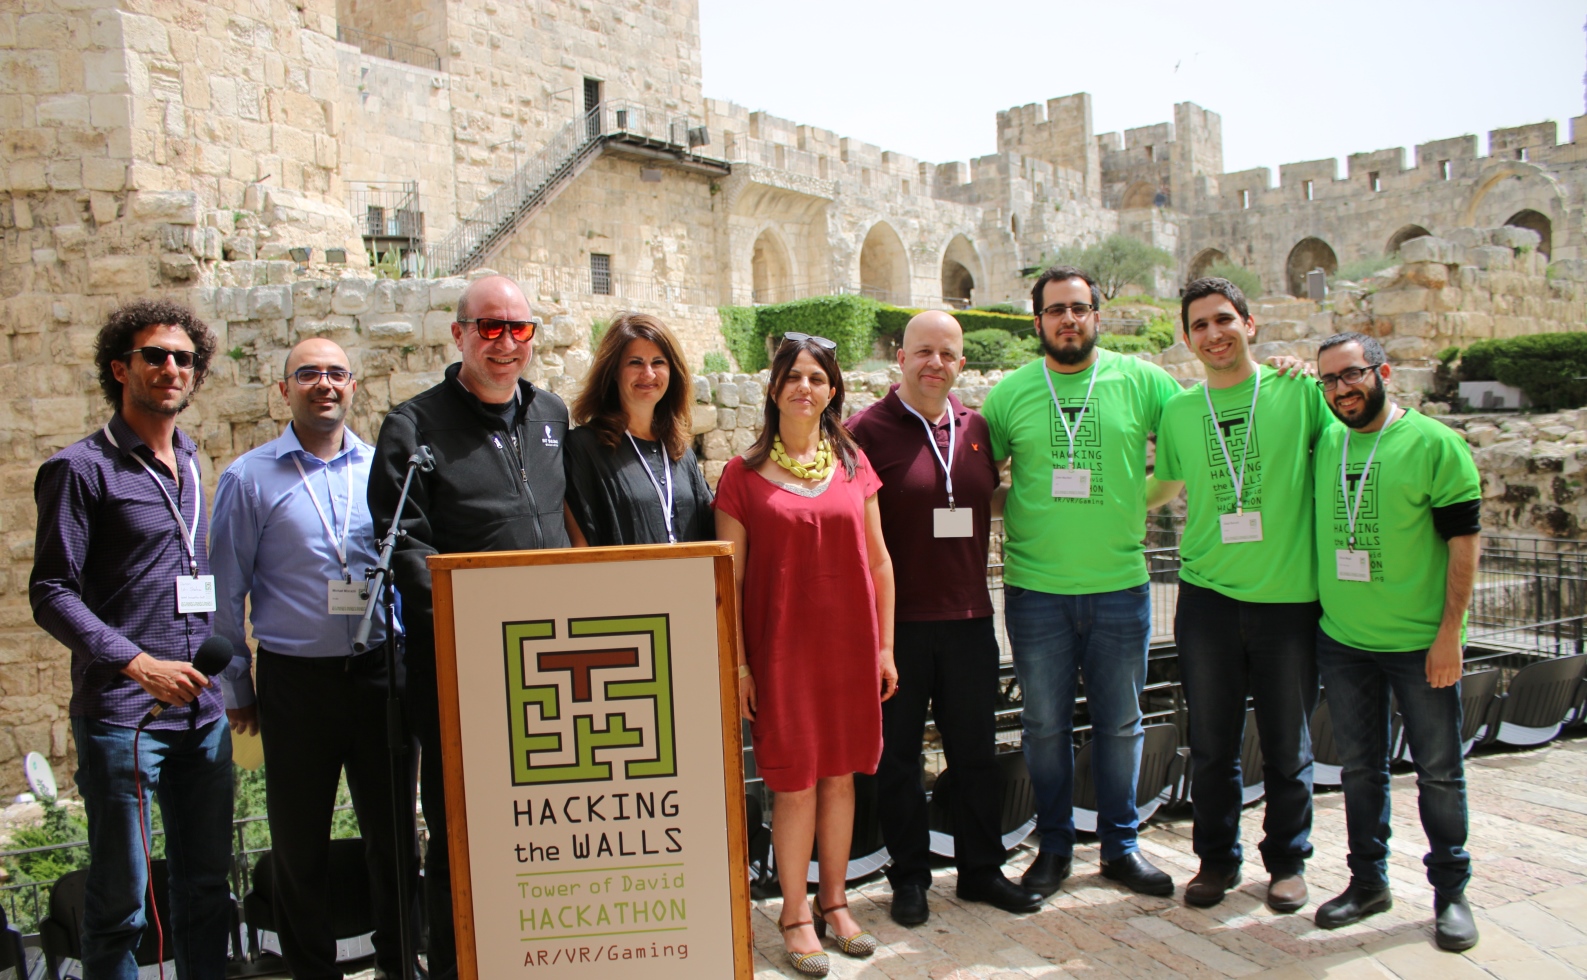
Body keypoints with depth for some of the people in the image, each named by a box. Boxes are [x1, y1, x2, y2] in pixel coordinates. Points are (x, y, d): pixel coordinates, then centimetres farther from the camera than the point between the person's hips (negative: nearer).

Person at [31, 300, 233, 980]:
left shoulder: (191, 465, 14)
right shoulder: (82, 469, -4)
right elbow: (52, 594, -9)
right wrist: (139, 664, -20)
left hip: (203, 711, 6)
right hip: (122, 715, -6)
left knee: (207, 880, 13)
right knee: (121, 893, 4)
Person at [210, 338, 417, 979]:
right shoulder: (249, 479, 2)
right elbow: (226, 593, 4)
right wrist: (235, 687, 4)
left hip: (381, 673, 1)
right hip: (295, 680, -1)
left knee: (394, 833, 10)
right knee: (299, 843, 10)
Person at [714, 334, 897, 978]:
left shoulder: (853, 464, 6)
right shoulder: (743, 475, -3)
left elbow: (879, 561, 9)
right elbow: (729, 577, -3)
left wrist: (885, 646, 7)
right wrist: (737, 663, -6)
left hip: (850, 646, 3)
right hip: (782, 648, -3)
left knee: (840, 775, 11)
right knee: (795, 783, 3)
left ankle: (833, 900, 28)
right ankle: (795, 914, 19)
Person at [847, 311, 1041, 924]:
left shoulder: (976, 429, 8)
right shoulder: (868, 430, -7)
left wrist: (975, 587, 13)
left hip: (969, 618, 4)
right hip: (896, 620, -4)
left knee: (976, 751, 14)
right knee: (897, 754, 8)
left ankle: (981, 869, 30)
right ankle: (909, 878, 24)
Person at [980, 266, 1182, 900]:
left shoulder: (1141, 382, 0)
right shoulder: (1010, 393, 1)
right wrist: (1024, 513, 0)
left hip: (1120, 585, 0)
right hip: (1035, 590, 0)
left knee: (1120, 724, 11)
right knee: (1045, 725, 9)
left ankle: (1121, 845, 28)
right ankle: (1053, 847, 25)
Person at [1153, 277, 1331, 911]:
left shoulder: (1299, 393, -2)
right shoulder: (1178, 411, 6)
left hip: (1289, 597, -2)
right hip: (1207, 597, 2)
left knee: (1287, 745, 11)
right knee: (1211, 744, 11)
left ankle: (1288, 860, 31)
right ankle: (1217, 858, 29)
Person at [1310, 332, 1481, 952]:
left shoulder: (1434, 443, -8)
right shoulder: (1321, 444, 4)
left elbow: (1464, 541, -9)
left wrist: (1450, 632, -12)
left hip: (1420, 643, -3)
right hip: (1341, 641, 4)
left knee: (1439, 772, 8)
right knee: (1360, 768, 13)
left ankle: (1450, 892, 23)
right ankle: (1368, 882, 27)